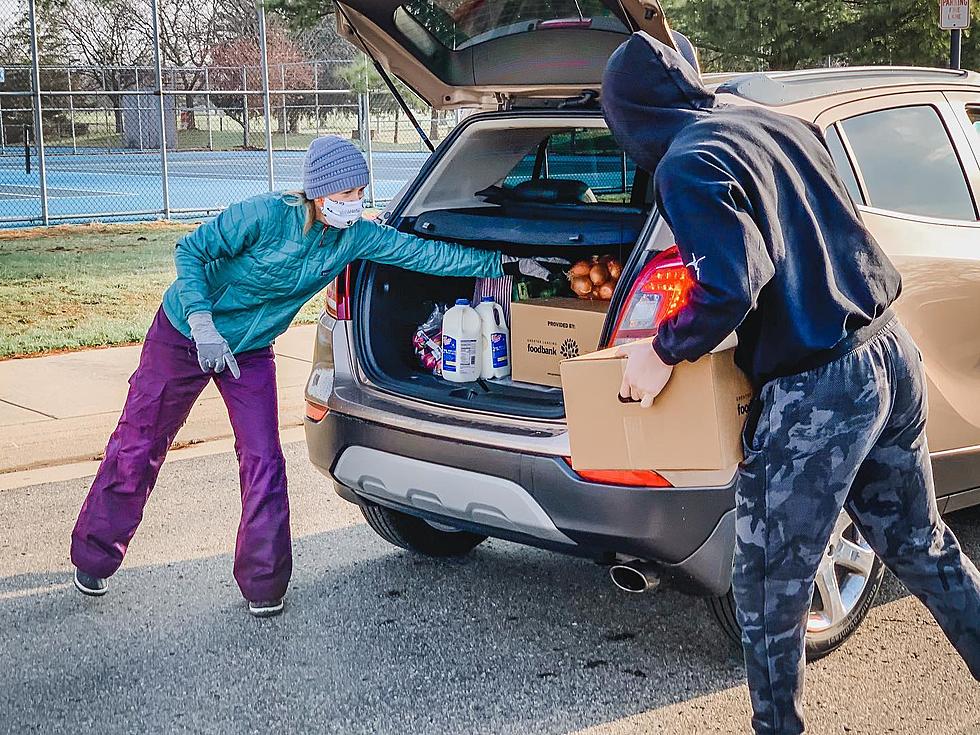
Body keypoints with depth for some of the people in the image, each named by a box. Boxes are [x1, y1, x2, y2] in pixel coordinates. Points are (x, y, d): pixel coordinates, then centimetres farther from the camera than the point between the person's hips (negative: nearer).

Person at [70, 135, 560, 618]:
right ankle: (92, 560, 26)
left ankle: (263, 585, 10)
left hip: (250, 351, 4)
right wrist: (202, 323, -33)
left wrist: (506, 264, -10)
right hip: (183, 335, -4)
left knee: (263, 462, -5)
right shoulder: (266, 215, -28)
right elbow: (190, 252, -22)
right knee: (137, 447, 8)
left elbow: (424, 253, -8)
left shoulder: (354, 237, -13)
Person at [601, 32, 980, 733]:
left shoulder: (685, 167, -14)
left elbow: (733, 284, -25)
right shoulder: (782, 123, 10)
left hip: (817, 390, -9)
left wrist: (664, 352, -10)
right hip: (893, 354, 9)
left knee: (769, 591, 8)